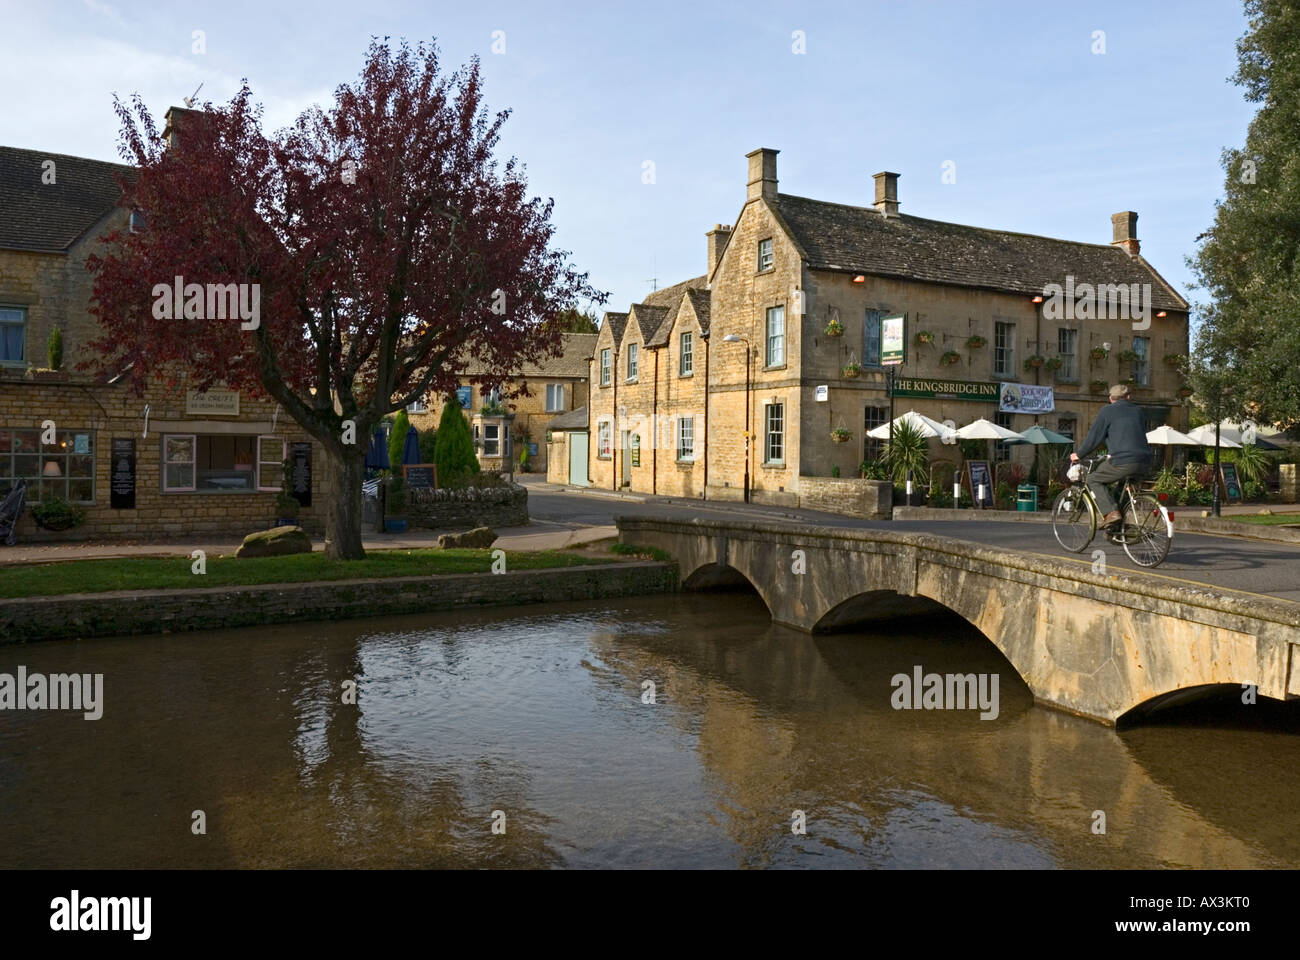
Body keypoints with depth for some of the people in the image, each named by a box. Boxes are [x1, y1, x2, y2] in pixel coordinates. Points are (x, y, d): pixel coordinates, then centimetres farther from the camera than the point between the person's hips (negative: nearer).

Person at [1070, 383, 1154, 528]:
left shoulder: (1107, 411, 4)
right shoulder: (1138, 410, 23)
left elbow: (1094, 437, 3)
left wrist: (1079, 454, 16)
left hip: (1124, 462, -7)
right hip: (1146, 464, 7)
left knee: (1093, 479, 9)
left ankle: (1110, 512, -9)